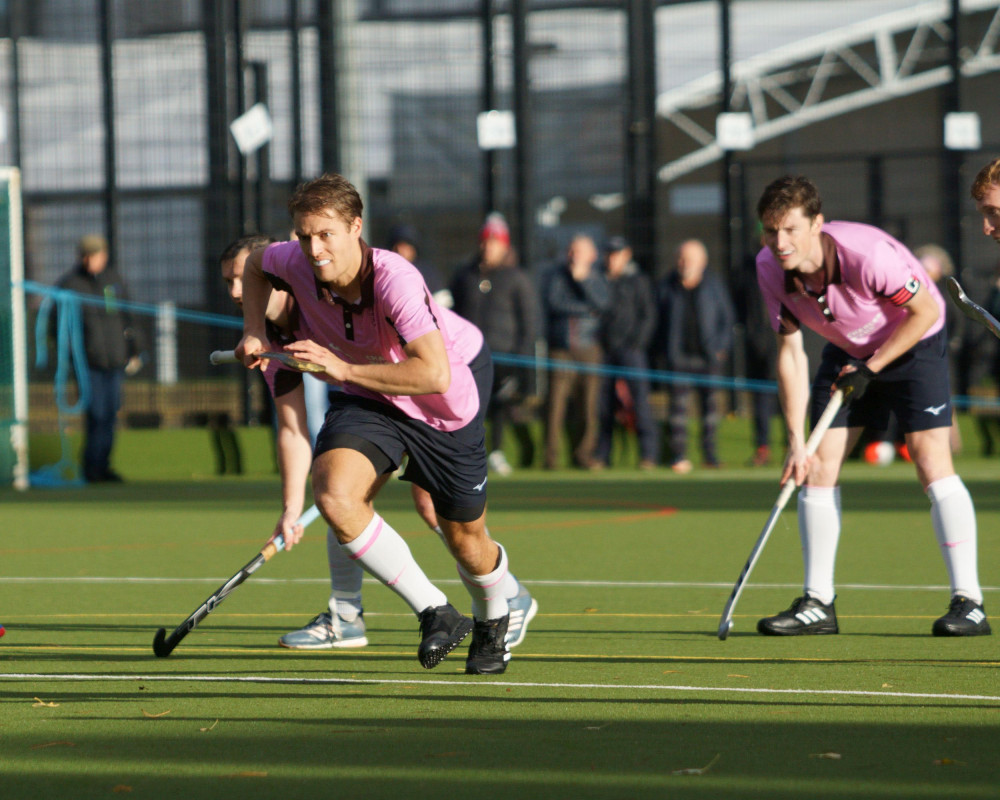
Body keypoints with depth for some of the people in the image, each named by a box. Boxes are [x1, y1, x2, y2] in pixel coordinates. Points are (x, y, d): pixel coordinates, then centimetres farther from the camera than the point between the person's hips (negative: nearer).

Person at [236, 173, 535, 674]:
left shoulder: (394, 280, -37)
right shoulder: (294, 264, -21)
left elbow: (434, 375, -45)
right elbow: (256, 264, 6)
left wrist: (344, 369, -44)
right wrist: (254, 331, -7)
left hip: (445, 402, -4)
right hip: (366, 400, 4)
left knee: (466, 540, 9)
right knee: (333, 494, -26)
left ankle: (494, 620, 46)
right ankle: (435, 614, -13)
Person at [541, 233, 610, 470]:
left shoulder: (597, 277, 12)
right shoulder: (557, 274, 7)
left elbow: (603, 303, -5)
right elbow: (554, 302, -8)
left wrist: (582, 278, -9)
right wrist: (587, 309, -5)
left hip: (589, 349, 2)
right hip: (561, 349, -2)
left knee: (589, 404, -3)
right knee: (556, 401, -8)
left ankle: (583, 454, 6)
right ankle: (551, 456, -4)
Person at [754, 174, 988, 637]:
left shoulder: (867, 253, -36)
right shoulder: (770, 268, -18)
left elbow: (925, 311, -22)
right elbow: (790, 351, -10)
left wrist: (871, 368, -21)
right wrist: (796, 439, -15)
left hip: (913, 342, -6)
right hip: (848, 351, 6)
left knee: (931, 461, -17)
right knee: (819, 464, -2)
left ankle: (968, 602, -14)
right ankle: (817, 603, 6)